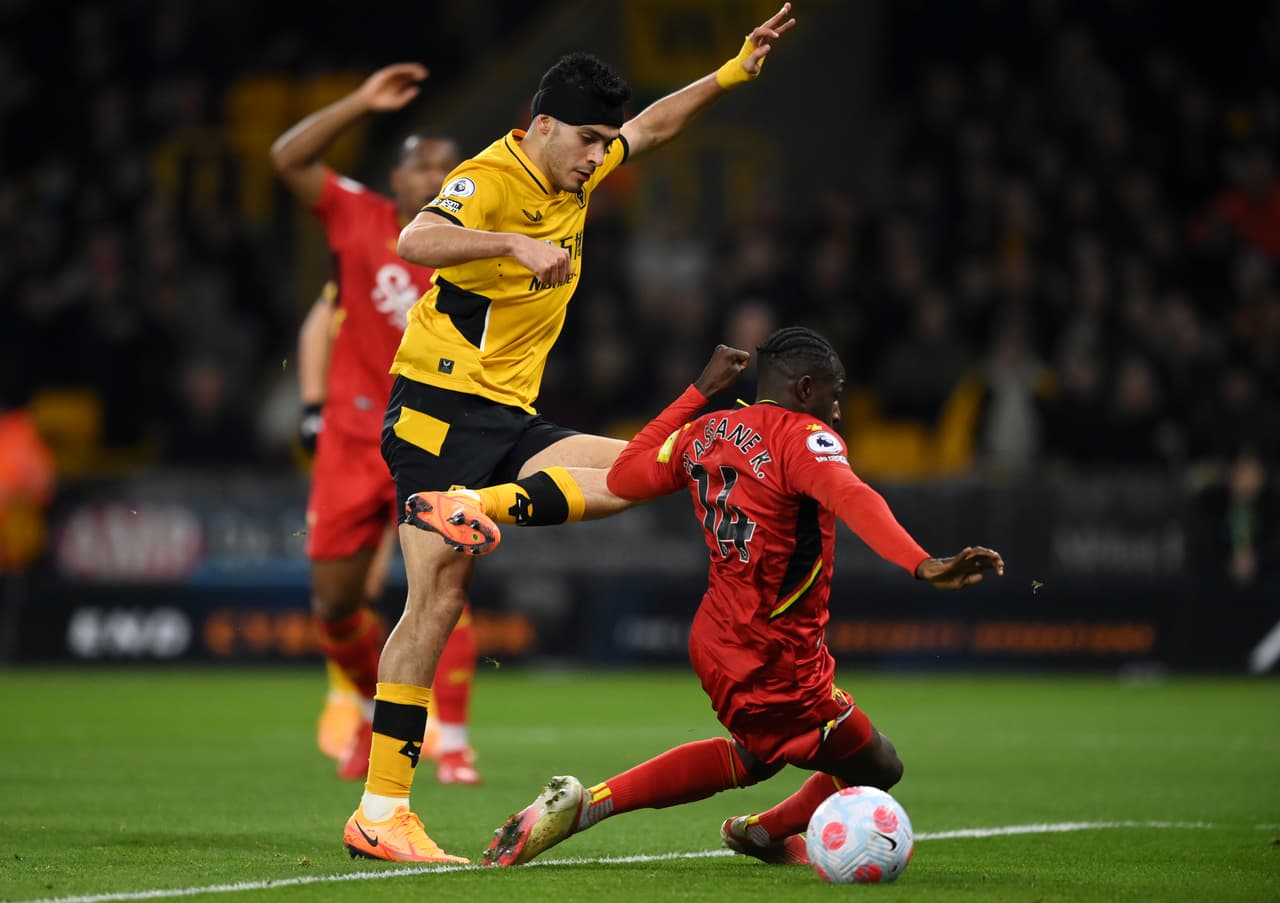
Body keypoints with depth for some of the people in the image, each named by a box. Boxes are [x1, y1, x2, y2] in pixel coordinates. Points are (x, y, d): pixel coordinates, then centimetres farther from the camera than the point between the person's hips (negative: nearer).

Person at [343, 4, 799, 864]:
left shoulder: (575, 175, 12)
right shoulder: (491, 179, -14)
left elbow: (648, 128, 31)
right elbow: (417, 241, -34)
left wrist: (732, 73, 27)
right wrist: (517, 243, -44)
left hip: (509, 418, 9)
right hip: (439, 411, -9)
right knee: (438, 601, -14)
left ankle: (482, 507, -23)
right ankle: (380, 810, -12)